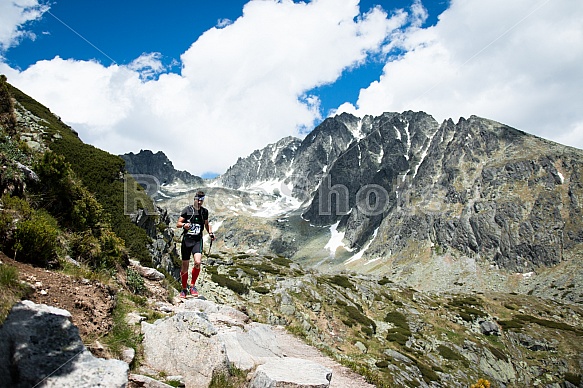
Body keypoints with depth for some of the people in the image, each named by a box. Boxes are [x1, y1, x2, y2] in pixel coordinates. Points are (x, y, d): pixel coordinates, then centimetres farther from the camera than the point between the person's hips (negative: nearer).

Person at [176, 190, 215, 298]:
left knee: (197, 262, -22)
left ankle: (192, 286, -2)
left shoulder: (204, 211, 7)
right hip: (186, 240, -1)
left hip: (198, 240, 1)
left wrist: (210, 233, 5)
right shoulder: (187, 210, -2)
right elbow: (178, 224, -2)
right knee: (185, 267, 5)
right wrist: (184, 224, -25)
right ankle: (184, 289, 25)